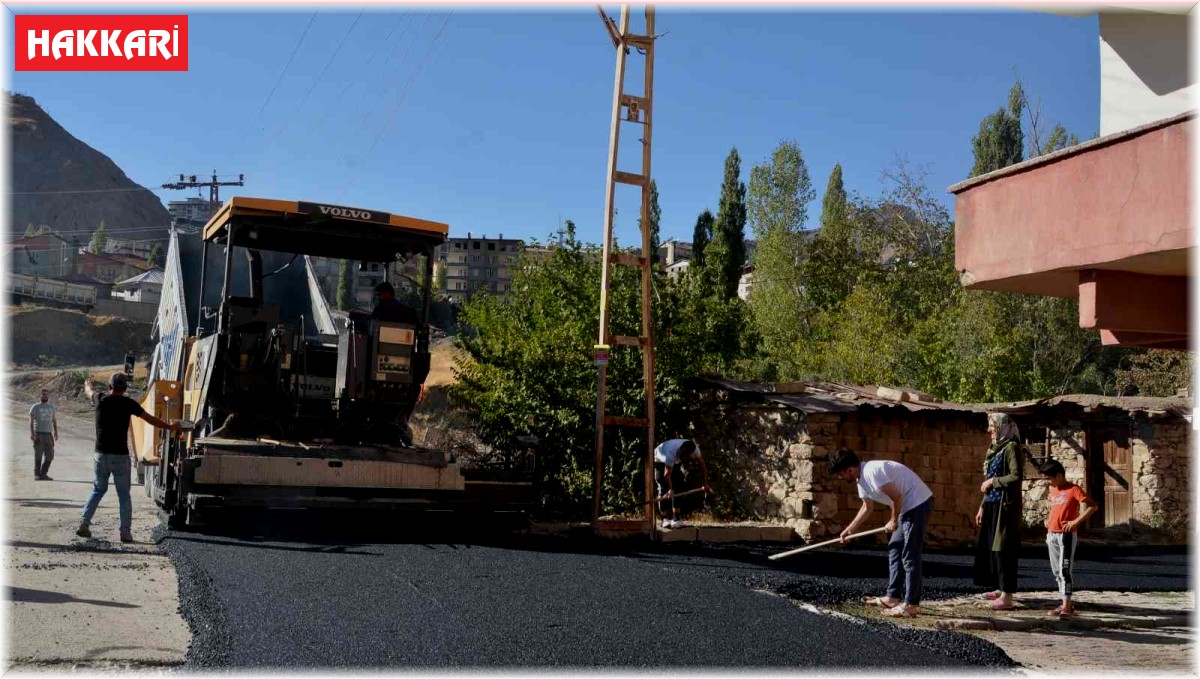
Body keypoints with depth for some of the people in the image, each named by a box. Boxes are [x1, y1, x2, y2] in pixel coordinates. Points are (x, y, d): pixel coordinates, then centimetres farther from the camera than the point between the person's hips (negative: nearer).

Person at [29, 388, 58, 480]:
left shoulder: (51, 407, 16)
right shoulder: (35, 407, 2)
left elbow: (54, 420, 19)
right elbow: (31, 421, -5)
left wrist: (56, 432, 7)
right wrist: (32, 433, -18)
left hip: (49, 434, 5)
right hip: (38, 434, -5)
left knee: (49, 455, 1)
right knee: (38, 455, -7)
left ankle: (43, 474, 11)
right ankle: (37, 475, -3)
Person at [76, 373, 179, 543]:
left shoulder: (100, 402, 2)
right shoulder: (128, 403, -5)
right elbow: (151, 419, 3)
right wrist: (170, 427, 16)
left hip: (101, 454, 3)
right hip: (120, 456, -3)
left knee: (98, 490, 19)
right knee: (124, 495, 5)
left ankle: (84, 524, 12)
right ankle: (125, 531, 0)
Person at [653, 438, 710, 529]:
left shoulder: (694, 448, -29)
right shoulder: (672, 452, -44)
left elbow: (702, 466, -19)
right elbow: (667, 474, -44)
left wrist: (705, 484, -21)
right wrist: (670, 489, -53)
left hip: (675, 462, 5)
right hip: (660, 460, -5)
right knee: (664, 488, -16)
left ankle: (674, 518, -4)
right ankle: (665, 518, -14)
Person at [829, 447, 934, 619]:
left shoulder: (872, 472, -22)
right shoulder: (861, 478, 9)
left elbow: (897, 497, -22)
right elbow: (867, 507, 23)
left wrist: (893, 521, -7)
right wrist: (850, 529, 25)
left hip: (919, 503, -10)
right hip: (908, 507, 10)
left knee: (910, 556, -9)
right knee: (895, 549, 14)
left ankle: (910, 605, -6)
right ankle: (892, 597, 19)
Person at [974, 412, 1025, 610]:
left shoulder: (1011, 447, -9)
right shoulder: (995, 448, 17)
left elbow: (1016, 476, -19)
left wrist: (992, 481, -10)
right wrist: (982, 506, 16)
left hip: (1005, 505, -9)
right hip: (992, 505, 9)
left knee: (1003, 548, -8)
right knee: (990, 546, 12)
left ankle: (1007, 596, -7)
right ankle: (1000, 589, 23)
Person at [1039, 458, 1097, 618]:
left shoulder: (1073, 489, -11)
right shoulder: (1053, 490, 12)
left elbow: (1092, 506, -16)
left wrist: (1076, 521, -20)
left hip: (1066, 535, -8)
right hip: (1052, 535, 8)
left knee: (1064, 570, -11)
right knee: (1056, 571, 11)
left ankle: (1066, 606, -11)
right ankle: (1067, 604, 19)